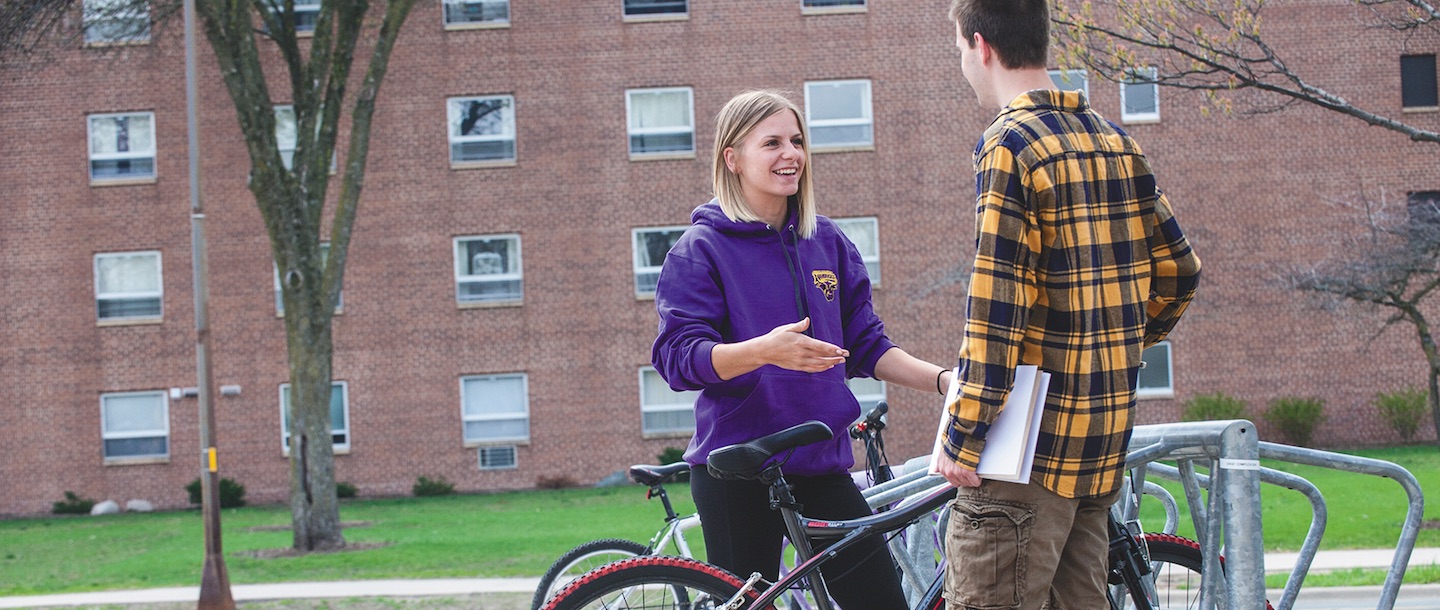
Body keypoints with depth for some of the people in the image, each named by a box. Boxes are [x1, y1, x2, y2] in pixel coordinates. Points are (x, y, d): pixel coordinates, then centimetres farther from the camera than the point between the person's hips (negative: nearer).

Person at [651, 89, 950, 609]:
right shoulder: (701, 249, -4)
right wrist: (765, 350, -31)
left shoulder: (827, 241, 12)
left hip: (820, 463, 5)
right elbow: (679, 356, -14)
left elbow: (866, 345, 14)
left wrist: (942, 379, -2)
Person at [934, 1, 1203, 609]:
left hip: (1029, 445, -8)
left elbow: (996, 308, -17)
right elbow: (1179, 270, 15)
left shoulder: (1010, 144, -12)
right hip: (1104, 444, 8)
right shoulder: (1115, 142, 12)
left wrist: (963, 436, -15)